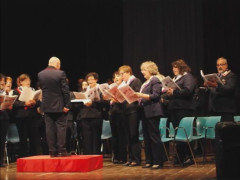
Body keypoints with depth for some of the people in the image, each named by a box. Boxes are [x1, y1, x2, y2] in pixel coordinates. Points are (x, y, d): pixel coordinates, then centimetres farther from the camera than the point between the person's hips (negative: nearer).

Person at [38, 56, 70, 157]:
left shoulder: (40, 74, 1)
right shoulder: (60, 73, -11)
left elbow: (42, 88, 12)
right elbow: (65, 91, -12)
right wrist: (67, 105, -8)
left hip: (46, 105, 3)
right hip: (59, 105, -3)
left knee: (49, 128, 5)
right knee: (61, 127, 3)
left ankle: (52, 151, 6)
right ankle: (61, 150, 0)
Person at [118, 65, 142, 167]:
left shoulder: (136, 81, -5)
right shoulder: (125, 83, 19)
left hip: (133, 111, -8)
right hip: (127, 111, 8)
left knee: (134, 135, -7)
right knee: (129, 136, 9)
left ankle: (136, 159, -2)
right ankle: (131, 158, 14)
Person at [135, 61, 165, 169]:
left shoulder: (155, 80, -8)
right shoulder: (146, 82, 21)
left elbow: (155, 95, -18)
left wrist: (142, 95, -23)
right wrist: (137, 96, 9)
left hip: (153, 112, -10)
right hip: (145, 112, 10)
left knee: (154, 137, -7)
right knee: (146, 138, 10)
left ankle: (158, 162, -2)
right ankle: (149, 161, 16)